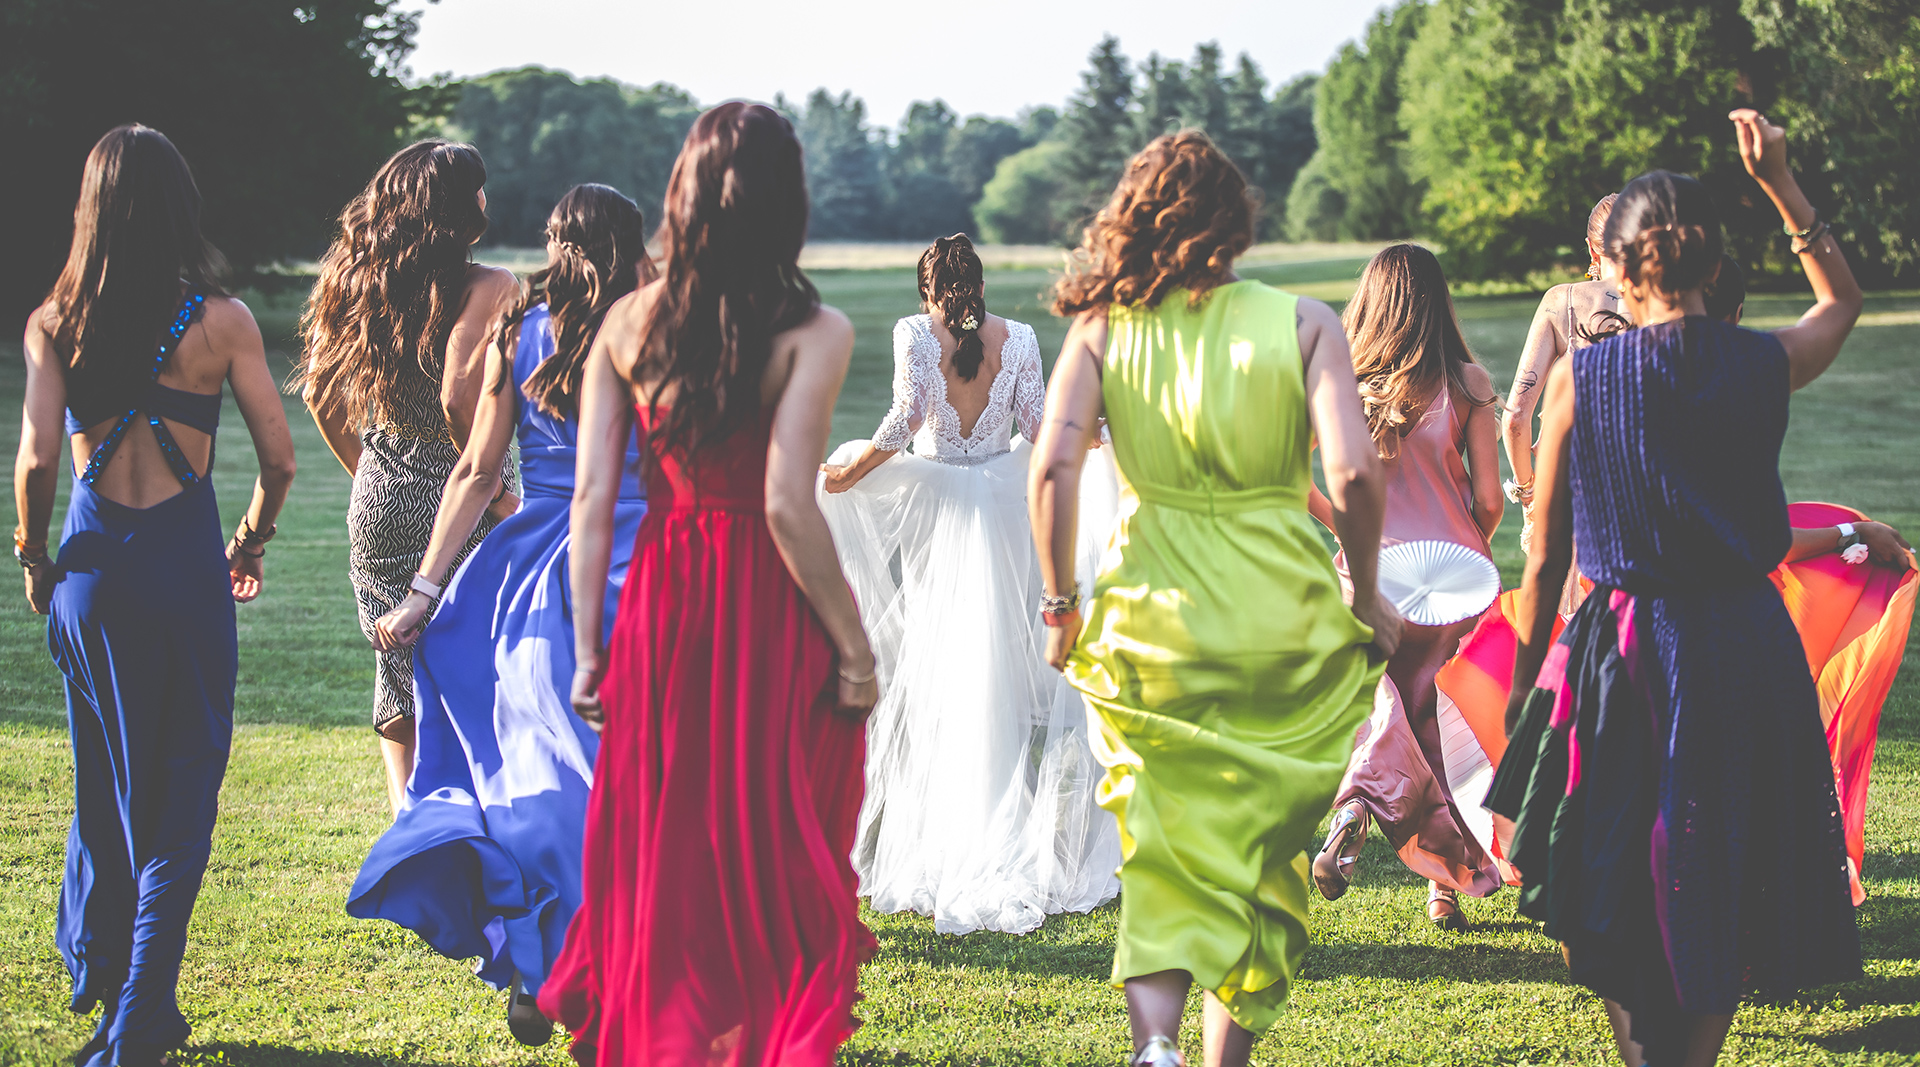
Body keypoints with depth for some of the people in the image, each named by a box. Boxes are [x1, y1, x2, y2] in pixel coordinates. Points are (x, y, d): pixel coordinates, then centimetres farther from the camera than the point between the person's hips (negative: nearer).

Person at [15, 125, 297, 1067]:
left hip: (89, 565, 2)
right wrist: (252, 543, 15)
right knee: (181, 793, 5)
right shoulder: (221, 319, -5)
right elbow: (278, 458, -3)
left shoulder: (54, 321, -2)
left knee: (104, 784, 19)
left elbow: (36, 460, -10)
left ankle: (99, 977, 29)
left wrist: (33, 558, 7)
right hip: (184, 565, -2)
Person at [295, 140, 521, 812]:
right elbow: (458, 399, -25)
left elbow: (320, 393, 9)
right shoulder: (487, 289, -14)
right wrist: (498, 492, -13)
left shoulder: (358, 278, 6)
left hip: (377, 503, 6)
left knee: (401, 685, 17)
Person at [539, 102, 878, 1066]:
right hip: (770, 612, -4)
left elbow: (591, 497, 0)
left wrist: (587, 650, 7)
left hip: (660, 606, 4)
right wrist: (854, 650, -9)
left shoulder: (628, 322, 1)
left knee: (658, 855, 16)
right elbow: (787, 506, -18)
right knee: (774, 855, 8)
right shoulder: (812, 333, -12)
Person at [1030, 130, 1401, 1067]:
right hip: (1285, 625, 0)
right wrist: (1366, 599, 2)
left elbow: (1052, 470, -9)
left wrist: (1059, 601, 3)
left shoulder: (1103, 327, 1)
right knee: (1262, 854, 17)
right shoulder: (1301, 323, -2)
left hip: (1151, 617, 1)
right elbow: (1353, 474, -12)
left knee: (1164, 855, 10)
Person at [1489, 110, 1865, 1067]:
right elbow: (1842, 299, 23)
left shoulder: (1578, 378, -7)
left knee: (1612, 895, 13)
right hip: (1748, 645, 2)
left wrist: (1523, 693, 8)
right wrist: (1778, 180, 22)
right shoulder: (1766, 367, -3)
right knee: (1726, 893, 14)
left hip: (1626, 647, -1)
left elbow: (1544, 561, -2)